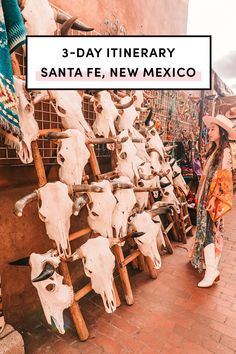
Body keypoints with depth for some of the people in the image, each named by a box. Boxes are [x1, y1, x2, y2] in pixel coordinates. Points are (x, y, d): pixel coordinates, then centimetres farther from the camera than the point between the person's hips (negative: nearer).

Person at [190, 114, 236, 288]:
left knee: (207, 231, -9)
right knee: (209, 230, 15)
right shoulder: (214, 150, 13)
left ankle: (211, 269, -4)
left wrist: (214, 198, -20)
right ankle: (210, 260, 28)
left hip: (214, 198, -8)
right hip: (206, 195, 8)